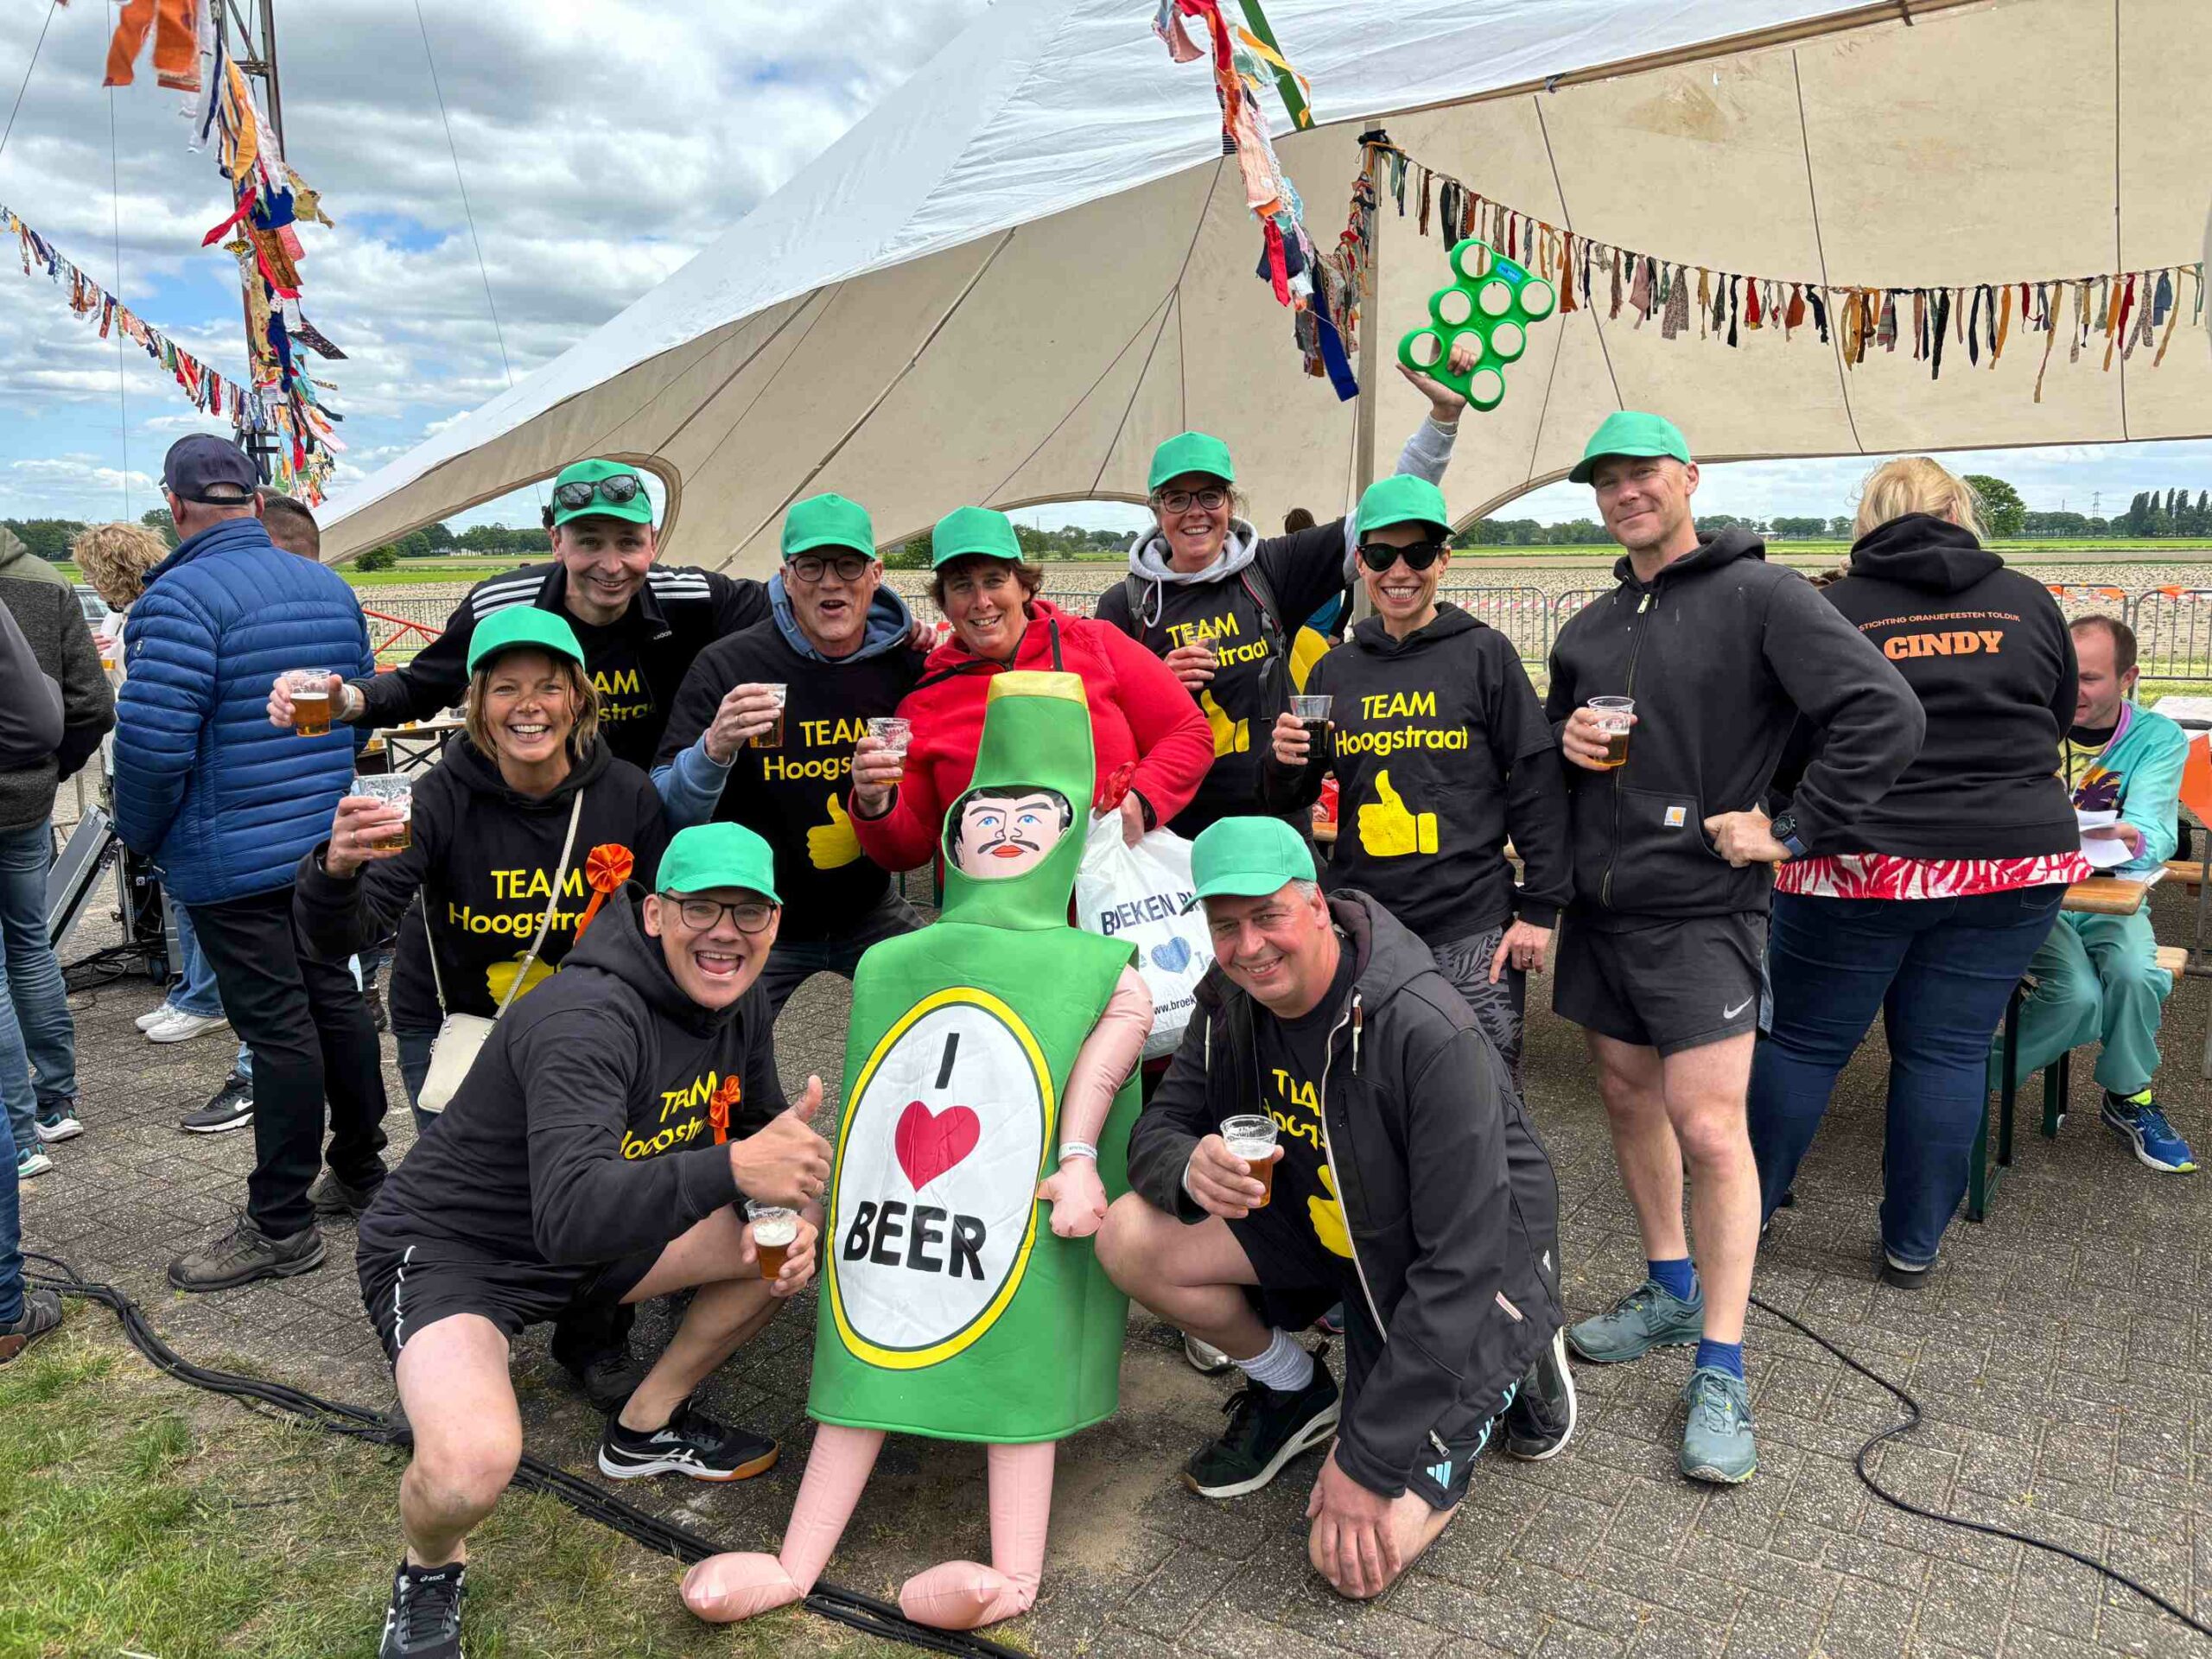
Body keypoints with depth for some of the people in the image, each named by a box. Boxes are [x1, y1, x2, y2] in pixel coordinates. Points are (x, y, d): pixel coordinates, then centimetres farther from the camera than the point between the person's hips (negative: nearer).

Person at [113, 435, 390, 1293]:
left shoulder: (181, 597, -16)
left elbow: (153, 739, -21)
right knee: (334, 998, 18)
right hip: (327, 841, 8)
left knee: (277, 1028, -3)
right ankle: (362, 1161, 32)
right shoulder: (331, 588, 8)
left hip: (232, 859, -7)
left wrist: (139, 834, -4)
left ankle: (281, 1224, 8)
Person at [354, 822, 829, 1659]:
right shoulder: (587, 1019, -31)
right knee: (472, 1466, -33)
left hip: (588, 1235, 8)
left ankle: (647, 1426, 17)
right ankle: (429, 1568, 5)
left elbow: (764, 1129, 9)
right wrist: (731, 1167, -54)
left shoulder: (735, 1002, -5)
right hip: (447, 1247, -8)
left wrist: (789, 1215, -12)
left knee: (802, 1238, -2)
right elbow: (572, 1215, -42)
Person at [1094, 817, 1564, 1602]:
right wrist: (1188, 1169, -32)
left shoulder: (1429, 1034, -32)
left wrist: (1369, 1458, -26)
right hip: (1319, 1214, 6)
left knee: (1356, 1560, -15)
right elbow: (1156, 1130, -4)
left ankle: (1482, 1390, 12)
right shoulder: (1232, 1001, -11)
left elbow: (1463, 1262, -30)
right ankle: (1294, 1392, 9)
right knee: (1129, 1239, -17)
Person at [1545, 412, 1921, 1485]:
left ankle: (1720, 1371, 5)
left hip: (1700, 912, -7)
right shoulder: (1589, 630, 13)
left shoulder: (1757, 595, -8)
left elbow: (1887, 716, -15)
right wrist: (1566, 740, 1)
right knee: (1628, 1098, 14)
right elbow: (1552, 744, 24)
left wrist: (1792, 831, -14)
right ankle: (1670, 1292, 33)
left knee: (1708, 1126, -7)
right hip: (1599, 908, 7)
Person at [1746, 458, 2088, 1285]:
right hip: (2015, 862, 3)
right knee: (1948, 1050, 9)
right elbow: (2059, 723, 17)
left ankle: (1746, 1209, 22)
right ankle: (1913, 1247, 19)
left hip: (1863, 865, -2)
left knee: (1802, 1040, 9)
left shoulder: (1830, 610, -4)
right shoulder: (2029, 603, 5)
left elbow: (1788, 750, 1)